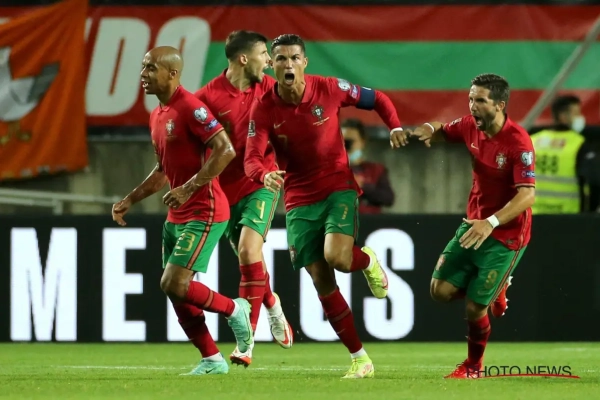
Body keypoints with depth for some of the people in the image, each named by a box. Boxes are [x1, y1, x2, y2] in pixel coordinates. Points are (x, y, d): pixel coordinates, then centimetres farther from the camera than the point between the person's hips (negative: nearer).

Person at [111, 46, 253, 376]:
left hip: (203, 213, -9)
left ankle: (234, 310, 7)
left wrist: (188, 188, -27)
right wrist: (130, 200, 18)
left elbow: (225, 150, -24)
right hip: (177, 216, 9)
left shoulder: (190, 108, -16)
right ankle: (212, 361, 17)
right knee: (177, 293, 7)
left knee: (174, 285, -16)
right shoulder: (157, 116, 14)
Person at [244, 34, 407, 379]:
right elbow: (252, 159, -17)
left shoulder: (329, 89, -10)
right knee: (323, 284, -1)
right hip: (299, 200, 2)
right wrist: (265, 175, -39)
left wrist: (397, 129, -11)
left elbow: (377, 100, 5)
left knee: (337, 257, -27)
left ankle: (368, 261, 12)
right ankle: (360, 359, 11)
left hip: (339, 187, -2)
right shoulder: (264, 109, -9)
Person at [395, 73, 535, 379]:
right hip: (474, 224, 7)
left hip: (506, 234, -7)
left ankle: (473, 365, 23)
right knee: (440, 290, -3)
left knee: (474, 308, -5)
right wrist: (428, 130, -6)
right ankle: (495, 289, 26)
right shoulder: (470, 127, -3)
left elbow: (527, 194, -32)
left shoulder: (518, 142, -24)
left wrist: (491, 222, -44)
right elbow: (442, 132, 19)